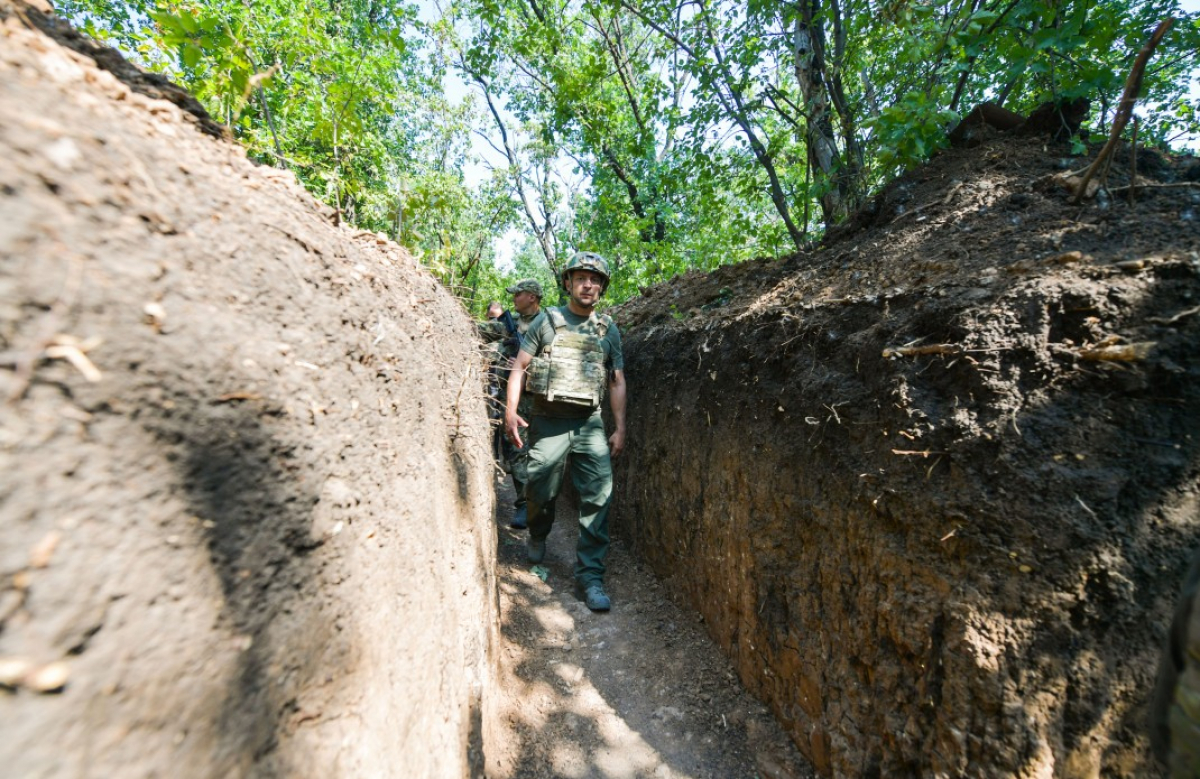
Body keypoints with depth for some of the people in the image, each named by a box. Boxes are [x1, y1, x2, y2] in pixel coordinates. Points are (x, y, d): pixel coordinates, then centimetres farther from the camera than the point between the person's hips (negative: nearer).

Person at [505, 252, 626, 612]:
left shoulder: (609, 330, 11)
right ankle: (538, 536, 40)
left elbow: (617, 382, 11)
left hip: (590, 423, 2)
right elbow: (519, 367, 3)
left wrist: (620, 428, 4)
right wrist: (510, 410, -9)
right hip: (548, 421, -1)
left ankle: (590, 576, 5)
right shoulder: (546, 320, 4)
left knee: (599, 495, -7)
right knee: (540, 491, 6)